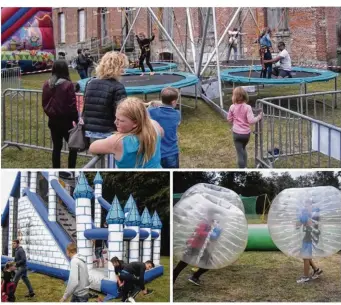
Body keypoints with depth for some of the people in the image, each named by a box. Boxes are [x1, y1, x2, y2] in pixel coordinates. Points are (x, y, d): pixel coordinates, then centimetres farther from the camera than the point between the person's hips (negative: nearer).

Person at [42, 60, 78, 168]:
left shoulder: (47, 84, 0)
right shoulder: (68, 85, -17)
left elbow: (44, 103, 9)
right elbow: (72, 105, -13)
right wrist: (76, 119, -2)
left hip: (52, 120, 5)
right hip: (65, 121, -5)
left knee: (56, 147, 14)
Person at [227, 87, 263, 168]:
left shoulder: (232, 107, -8)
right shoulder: (247, 107, -14)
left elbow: (229, 119, 4)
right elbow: (251, 120, -20)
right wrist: (259, 117, -4)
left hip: (237, 133, -1)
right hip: (246, 133, 1)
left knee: (240, 154, 1)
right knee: (243, 149, 29)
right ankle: (244, 167, 35)